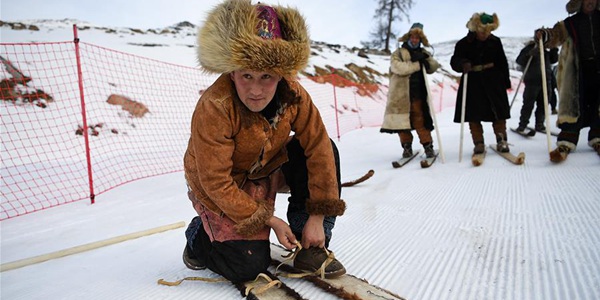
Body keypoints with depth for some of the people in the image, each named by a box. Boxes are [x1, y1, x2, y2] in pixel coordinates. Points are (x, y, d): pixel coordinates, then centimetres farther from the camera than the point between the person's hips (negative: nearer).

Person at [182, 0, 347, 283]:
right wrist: (270, 220, -22)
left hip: (266, 169, 5)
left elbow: (318, 147, -18)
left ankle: (311, 247, -7)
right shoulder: (214, 107, -33)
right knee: (250, 265, -14)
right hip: (222, 188, -5)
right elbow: (216, 182, -28)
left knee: (325, 150, -17)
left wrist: (317, 217, -21)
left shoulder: (293, 94, -20)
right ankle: (199, 235, 19)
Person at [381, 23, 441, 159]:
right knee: (402, 121, 1)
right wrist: (418, 63, -10)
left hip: (417, 93, 2)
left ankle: (428, 145, 2)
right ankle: (407, 146, 14)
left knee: (419, 120, -5)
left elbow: (432, 69, 9)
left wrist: (427, 58, -9)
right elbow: (400, 68, -15)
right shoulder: (397, 54, 4)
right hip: (400, 94, -1)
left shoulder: (422, 53, 16)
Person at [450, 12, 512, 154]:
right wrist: (462, 64, -27)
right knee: (474, 115, -1)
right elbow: (454, 61, -4)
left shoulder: (495, 42, 5)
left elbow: (502, 63, 11)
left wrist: (506, 81, 10)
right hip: (473, 83, -1)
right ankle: (479, 143, 8)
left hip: (493, 81, 1)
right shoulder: (464, 43, -1)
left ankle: (501, 141, 11)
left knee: (499, 111, 1)